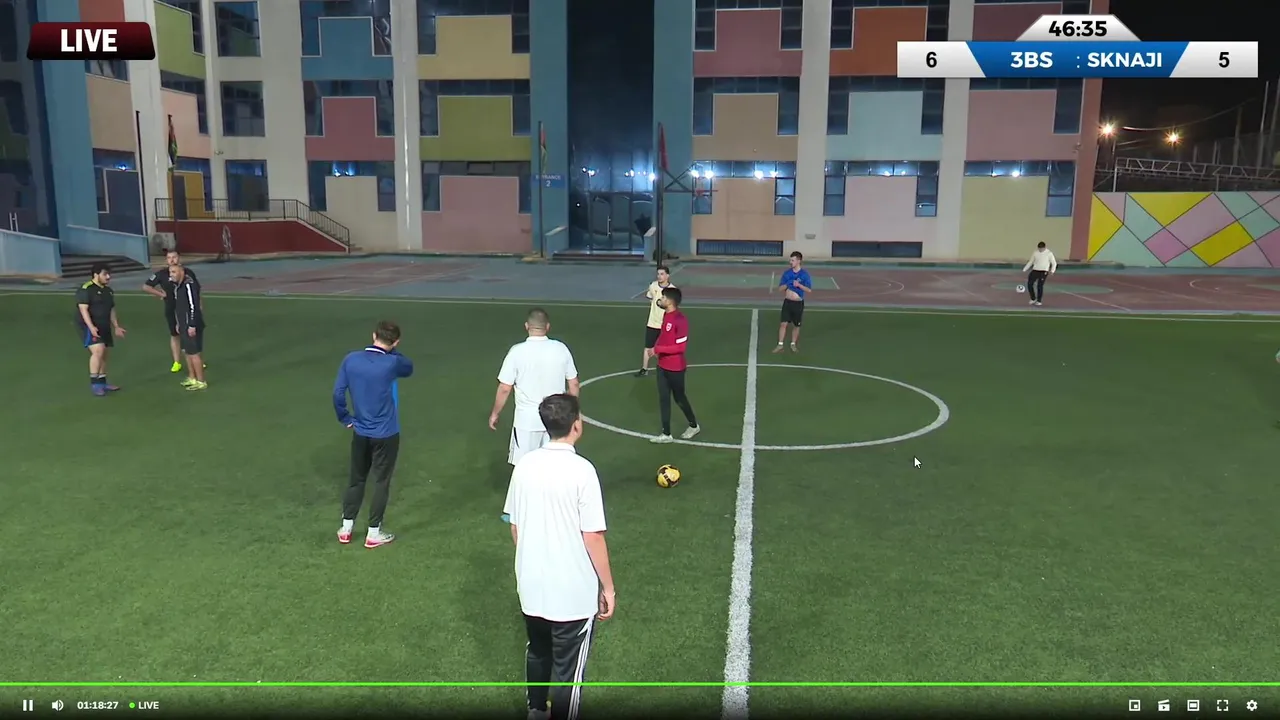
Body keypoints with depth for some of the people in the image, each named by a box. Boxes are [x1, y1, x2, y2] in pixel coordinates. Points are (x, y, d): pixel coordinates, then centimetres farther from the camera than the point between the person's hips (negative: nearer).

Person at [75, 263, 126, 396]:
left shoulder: (108, 290, 13)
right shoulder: (86, 289, -13)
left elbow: (111, 310, 21)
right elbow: (83, 309, -19)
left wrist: (116, 327, 17)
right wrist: (91, 327, -28)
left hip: (104, 326, 9)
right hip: (89, 326, -9)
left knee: (105, 354, 12)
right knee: (98, 351, -22)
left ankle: (102, 382, 24)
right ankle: (94, 383, -14)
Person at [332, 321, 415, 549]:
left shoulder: (351, 359, -6)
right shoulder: (392, 363, -17)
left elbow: (338, 393, -3)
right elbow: (409, 368, 6)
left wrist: (345, 419, 9)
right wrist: (393, 351, 4)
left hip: (360, 432, 4)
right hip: (385, 434, -4)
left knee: (356, 479, 19)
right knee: (381, 482, 9)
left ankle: (346, 528, 27)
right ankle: (373, 533, 16)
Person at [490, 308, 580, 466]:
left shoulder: (517, 351, -13)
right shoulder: (561, 349, -4)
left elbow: (504, 389, -9)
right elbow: (573, 385, 4)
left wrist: (494, 414, 5)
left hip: (527, 419, -3)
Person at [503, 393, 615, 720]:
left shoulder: (524, 465, -4)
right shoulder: (582, 470, -21)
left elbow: (515, 526, 5)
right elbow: (593, 538, -18)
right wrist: (608, 587, -6)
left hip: (531, 586, 6)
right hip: (574, 593, -6)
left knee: (538, 652, 28)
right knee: (568, 670, 11)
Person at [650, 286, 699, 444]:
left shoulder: (680, 320, -24)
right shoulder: (666, 315, 4)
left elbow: (681, 347, -24)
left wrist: (658, 349, -23)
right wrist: (657, 347, -1)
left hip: (675, 368, -8)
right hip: (662, 366, 8)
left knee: (679, 398, 10)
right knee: (663, 399, 10)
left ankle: (693, 426, 33)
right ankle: (666, 434, 18)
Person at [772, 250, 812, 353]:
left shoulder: (805, 274, -6)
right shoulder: (786, 273, 2)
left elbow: (809, 290, -9)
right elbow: (781, 287, 5)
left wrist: (799, 285, -23)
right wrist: (787, 285, -15)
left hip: (798, 303, -1)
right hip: (787, 302, 1)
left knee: (796, 325, 9)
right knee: (783, 323, -5)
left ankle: (793, 344, 25)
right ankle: (780, 345, 1)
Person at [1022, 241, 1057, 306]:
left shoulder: (1049, 253, -3)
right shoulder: (1035, 253, 7)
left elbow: (1054, 263, 0)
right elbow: (1030, 262, 17)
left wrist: (1052, 271, -17)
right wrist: (1024, 269, 11)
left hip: (1043, 272, -4)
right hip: (1035, 271, 4)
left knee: (1040, 286, -10)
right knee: (1029, 284, -6)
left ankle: (1039, 301, 5)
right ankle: (1033, 299, 13)